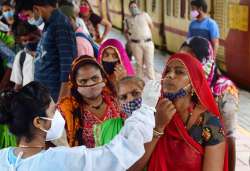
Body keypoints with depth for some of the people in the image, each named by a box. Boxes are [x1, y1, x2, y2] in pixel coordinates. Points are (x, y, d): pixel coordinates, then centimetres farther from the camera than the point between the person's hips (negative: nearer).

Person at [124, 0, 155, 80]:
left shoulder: (145, 15, 8)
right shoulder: (128, 20, 10)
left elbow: (151, 26, 14)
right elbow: (126, 32, 18)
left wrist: (146, 34, 13)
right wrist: (129, 40, 7)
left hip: (148, 42, 0)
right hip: (136, 44, 0)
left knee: (149, 63, -3)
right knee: (139, 63, 2)